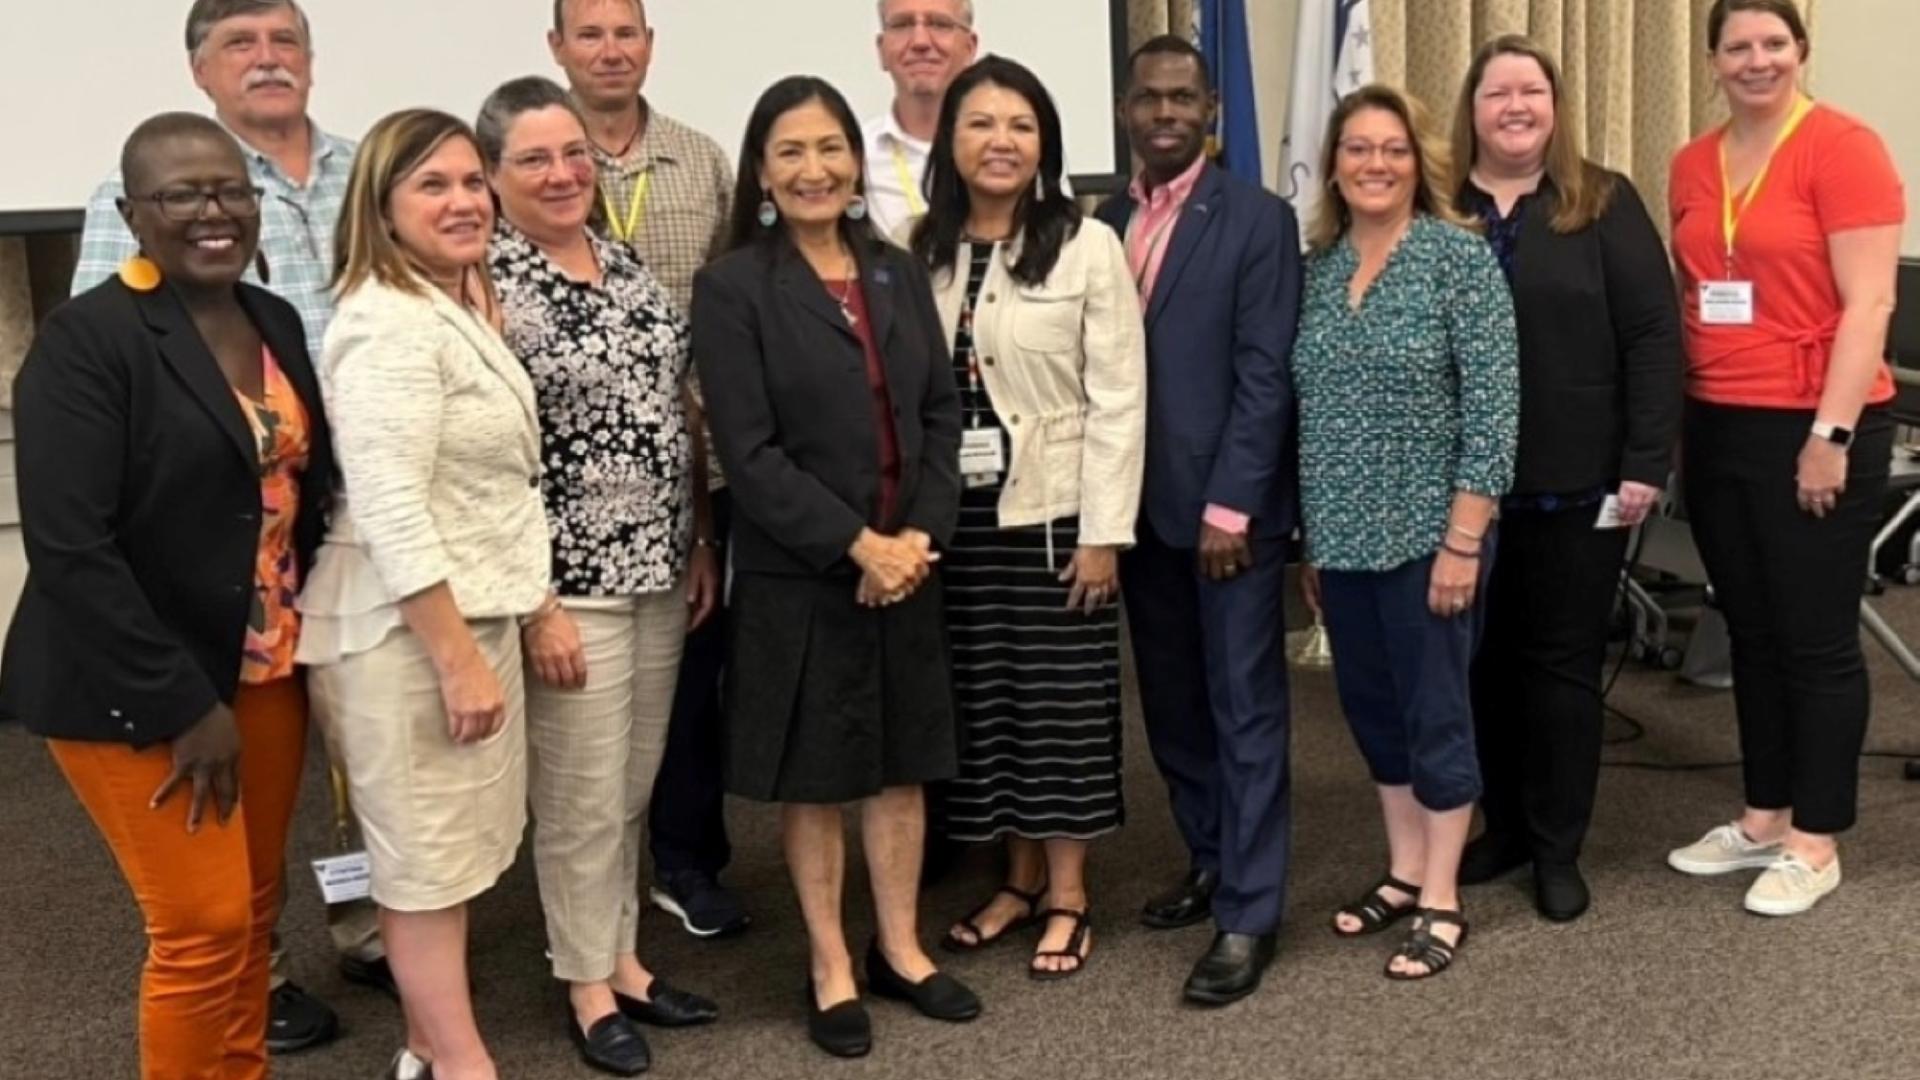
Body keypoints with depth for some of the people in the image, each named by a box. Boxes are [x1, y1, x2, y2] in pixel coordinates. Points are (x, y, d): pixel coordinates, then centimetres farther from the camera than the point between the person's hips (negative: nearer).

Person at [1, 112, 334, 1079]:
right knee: (204, 928, -1)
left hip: (265, 672, 6)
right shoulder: (86, 337, -14)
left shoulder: (277, 322, 7)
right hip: (135, 690, -6)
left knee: (255, 911, 14)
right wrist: (183, 702, -19)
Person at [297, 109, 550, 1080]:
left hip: (470, 612, 10)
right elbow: (390, 512, -24)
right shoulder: (389, 323, -18)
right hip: (407, 631, -10)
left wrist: (525, 597, 20)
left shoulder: (461, 308, 13)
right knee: (428, 855, 3)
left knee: (449, 846, 17)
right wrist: (458, 659, -23)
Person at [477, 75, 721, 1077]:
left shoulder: (624, 264, 8)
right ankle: (588, 987, 23)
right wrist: (534, 601, -17)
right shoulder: (484, 285, -13)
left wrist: (699, 544, 12)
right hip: (569, 582, -6)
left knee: (634, 789, 17)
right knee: (580, 798, 6)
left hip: (657, 570, 7)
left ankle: (623, 958, 33)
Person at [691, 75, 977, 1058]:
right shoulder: (732, 287, -8)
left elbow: (942, 414, 6)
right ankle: (830, 967, 24)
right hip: (798, 574, -4)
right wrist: (857, 545, -18)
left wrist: (922, 534, -9)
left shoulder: (898, 274, 8)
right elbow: (748, 451, -14)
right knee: (812, 777, 8)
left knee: (903, 764, 13)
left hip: (907, 562, 5)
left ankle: (901, 948, 30)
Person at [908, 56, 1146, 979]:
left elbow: (1118, 397, -8)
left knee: (1061, 702, 5)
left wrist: (1105, 531, -11)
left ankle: (1067, 896, 19)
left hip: (1054, 512, -3)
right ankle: (1020, 879, 26)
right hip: (955, 515, 3)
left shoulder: (1088, 245, -6)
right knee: (984, 700, 10)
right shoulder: (921, 250, 3)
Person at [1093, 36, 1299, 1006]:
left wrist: (1230, 506, -16)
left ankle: (1248, 915, 8)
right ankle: (1210, 860, 31)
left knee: (1244, 707, 1)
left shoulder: (1258, 219, -5)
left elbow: (1264, 374, -11)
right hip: (1138, 504, 5)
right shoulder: (1100, 222, 10)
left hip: (1228, 504, -5)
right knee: (1172, 701, 14)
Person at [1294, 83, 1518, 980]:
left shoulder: (1460, 257, -9)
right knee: (1372, 706, 14)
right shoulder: (1317, 267, 7)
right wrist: (1310, 538, 11)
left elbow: (1494, 406, -13)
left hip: (1428, 531, -6)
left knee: (1435, 711, 4)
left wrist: (1464, 539, -17)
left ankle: (1441, 901, 17)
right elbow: (1306, 409, 11)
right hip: (1342, 535, 6)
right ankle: (1405, 872, 30)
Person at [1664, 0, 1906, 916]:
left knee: (1817, 639, 3)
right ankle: (1763, 818, 27)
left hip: (1813, 431, -6)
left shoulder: (1843, 147, -9)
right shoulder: (1693, 166, 10)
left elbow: (1868, 304, -13)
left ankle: (1815, 842, 14)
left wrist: (1830, 433, -16)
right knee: (1751, 633, 14)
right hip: (1717, 428, 6)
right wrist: (1673, 427, 12)